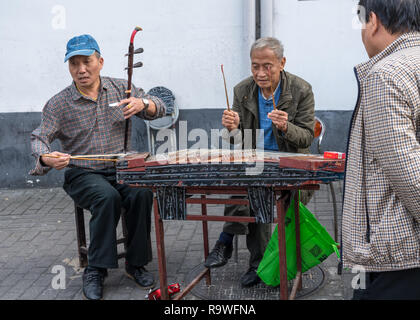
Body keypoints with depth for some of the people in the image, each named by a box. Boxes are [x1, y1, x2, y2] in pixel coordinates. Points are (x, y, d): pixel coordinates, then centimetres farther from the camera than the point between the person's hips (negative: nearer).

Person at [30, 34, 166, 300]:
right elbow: (39, 138, -5)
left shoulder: (121, 88, 6)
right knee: (107, 197, -33)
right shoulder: (59, 104, -1)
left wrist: (142, 104, -20)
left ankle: (136, 263, -10)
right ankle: (96, 270, -19)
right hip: (83, 174, -2)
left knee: (142, 193, -28)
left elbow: (159, 108, 5)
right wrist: (47, 158, -30)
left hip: (121, 168, 2)